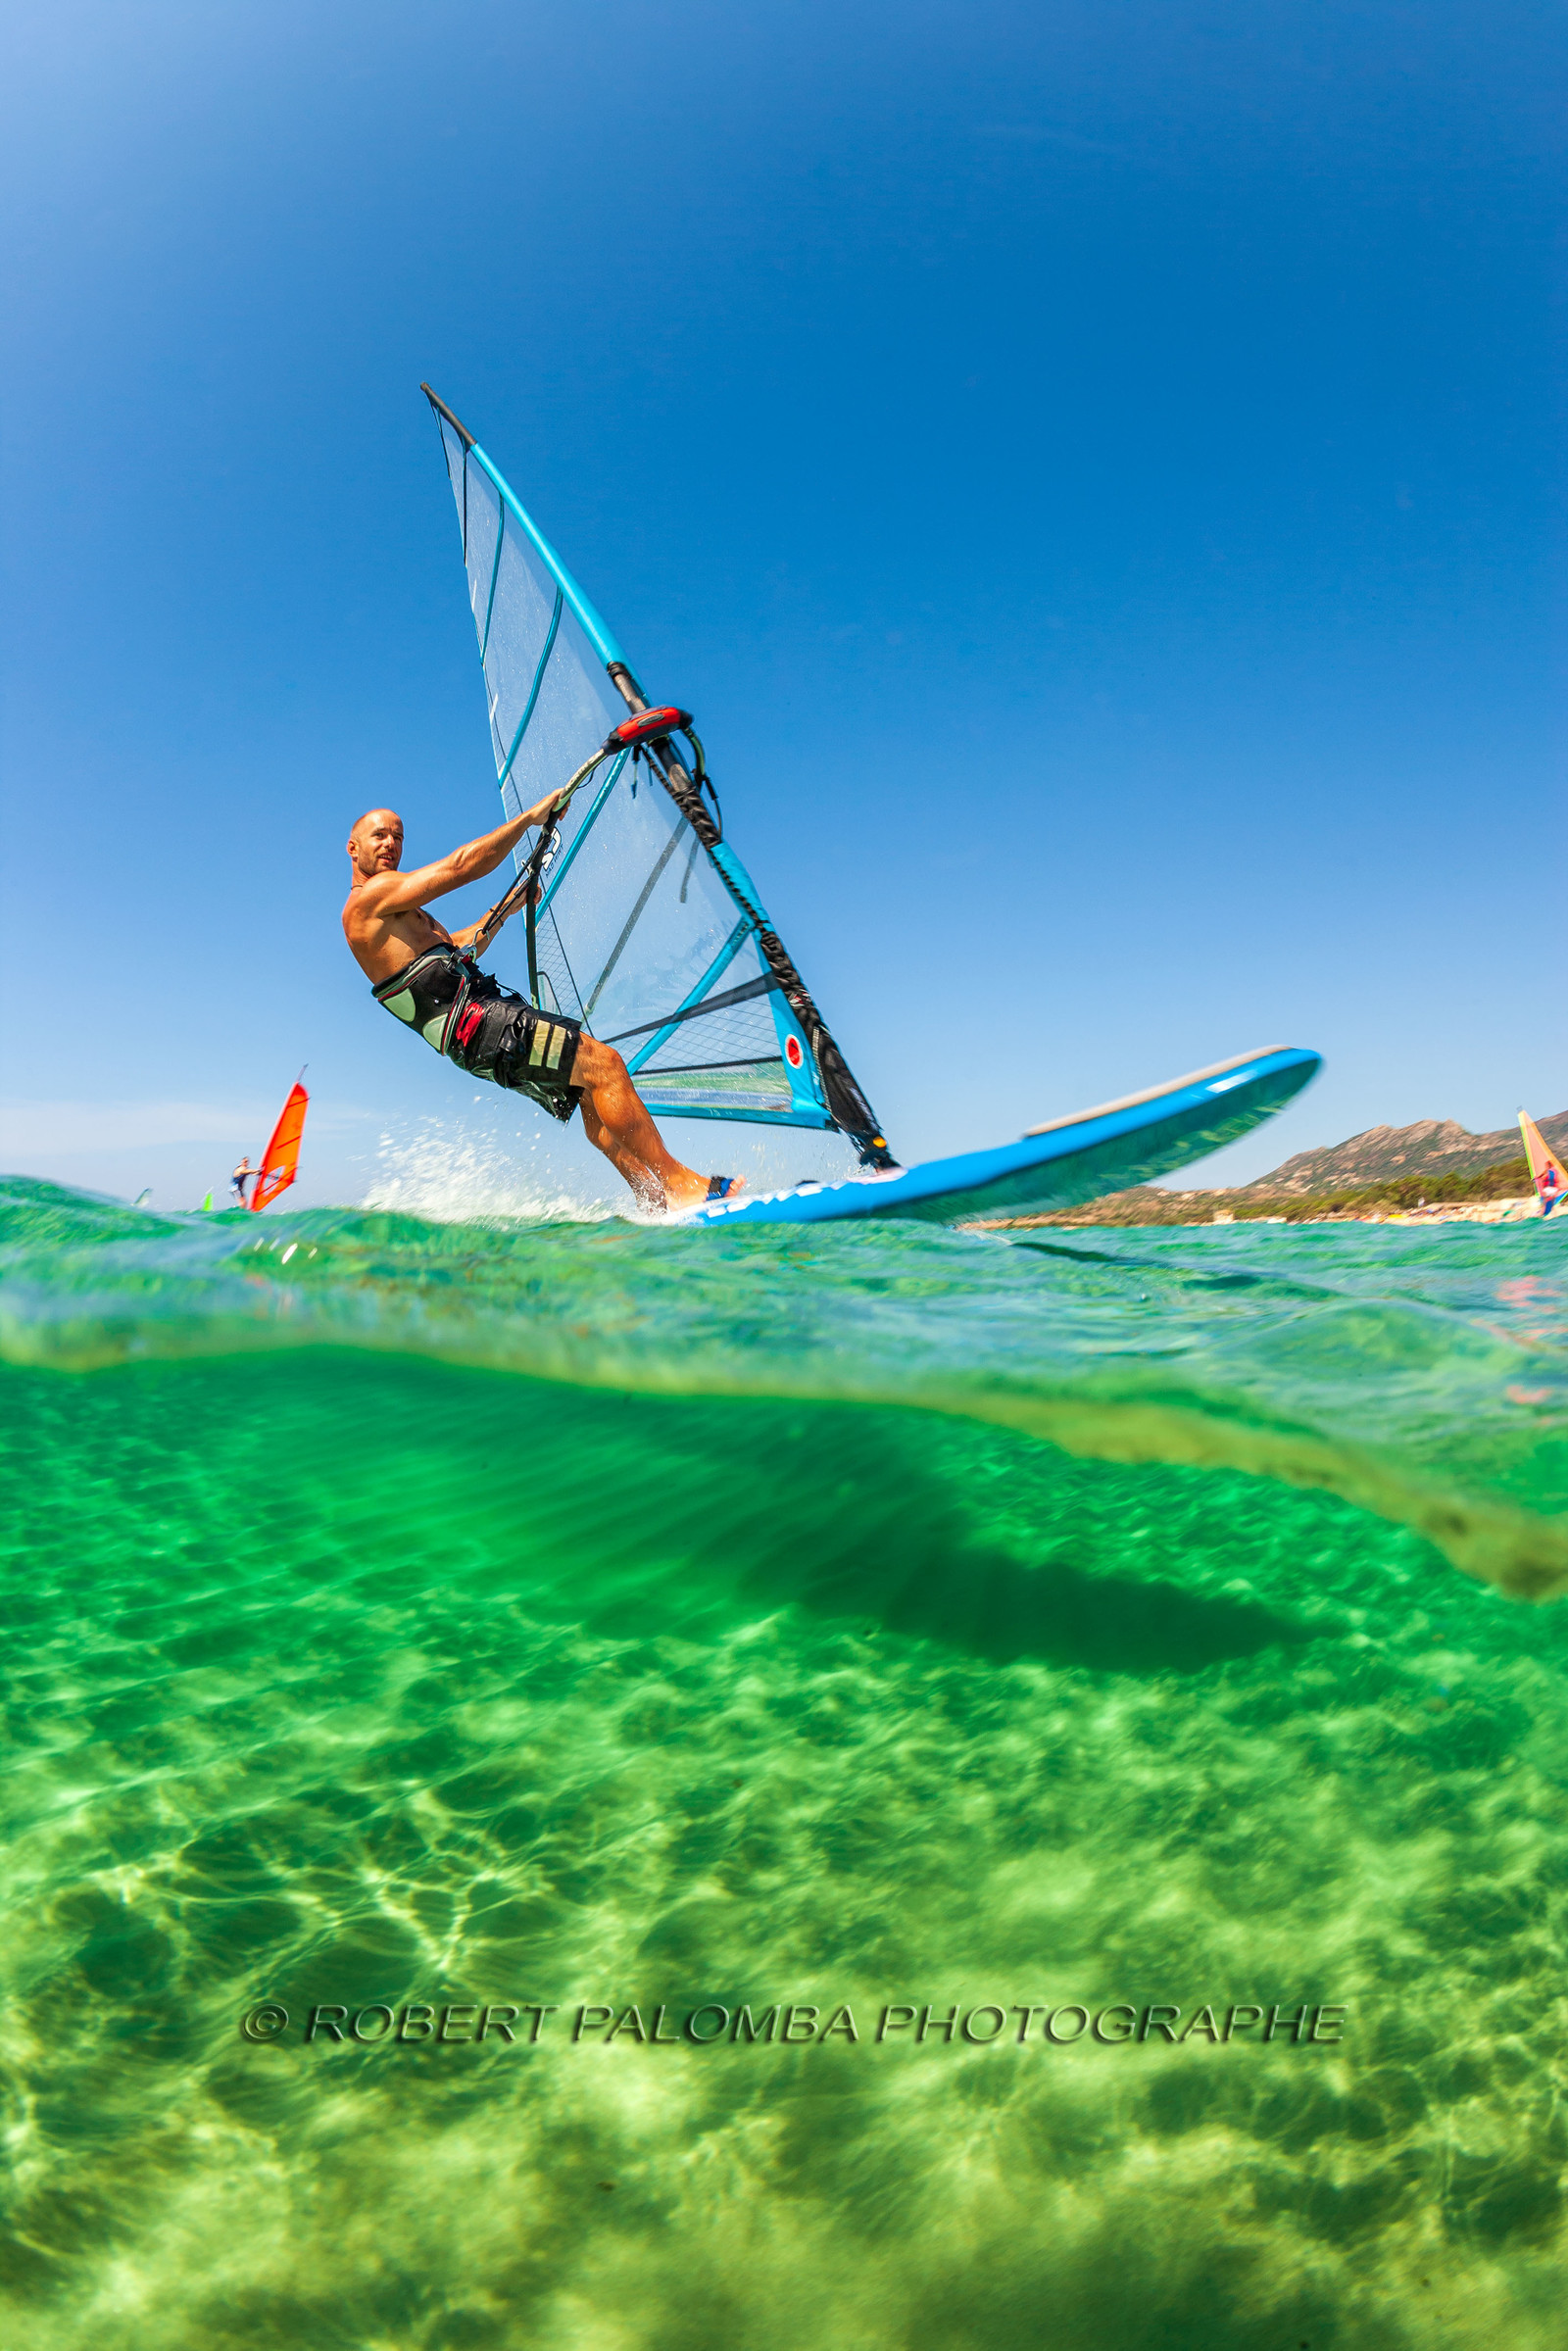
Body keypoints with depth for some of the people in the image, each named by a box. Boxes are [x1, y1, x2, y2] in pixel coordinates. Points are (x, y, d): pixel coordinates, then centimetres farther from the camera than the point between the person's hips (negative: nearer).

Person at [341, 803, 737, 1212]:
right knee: (603, 1062, -19)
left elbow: (455, 946, 40)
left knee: (591, 1098, 7)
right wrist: (530, 816, -5)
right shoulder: (373, 895, -5)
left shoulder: (389, 914, 27)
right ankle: (679, 1185, -19)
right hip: (474, 1025, -11)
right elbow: (463, 865, -11)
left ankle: (656, 1202, 3)